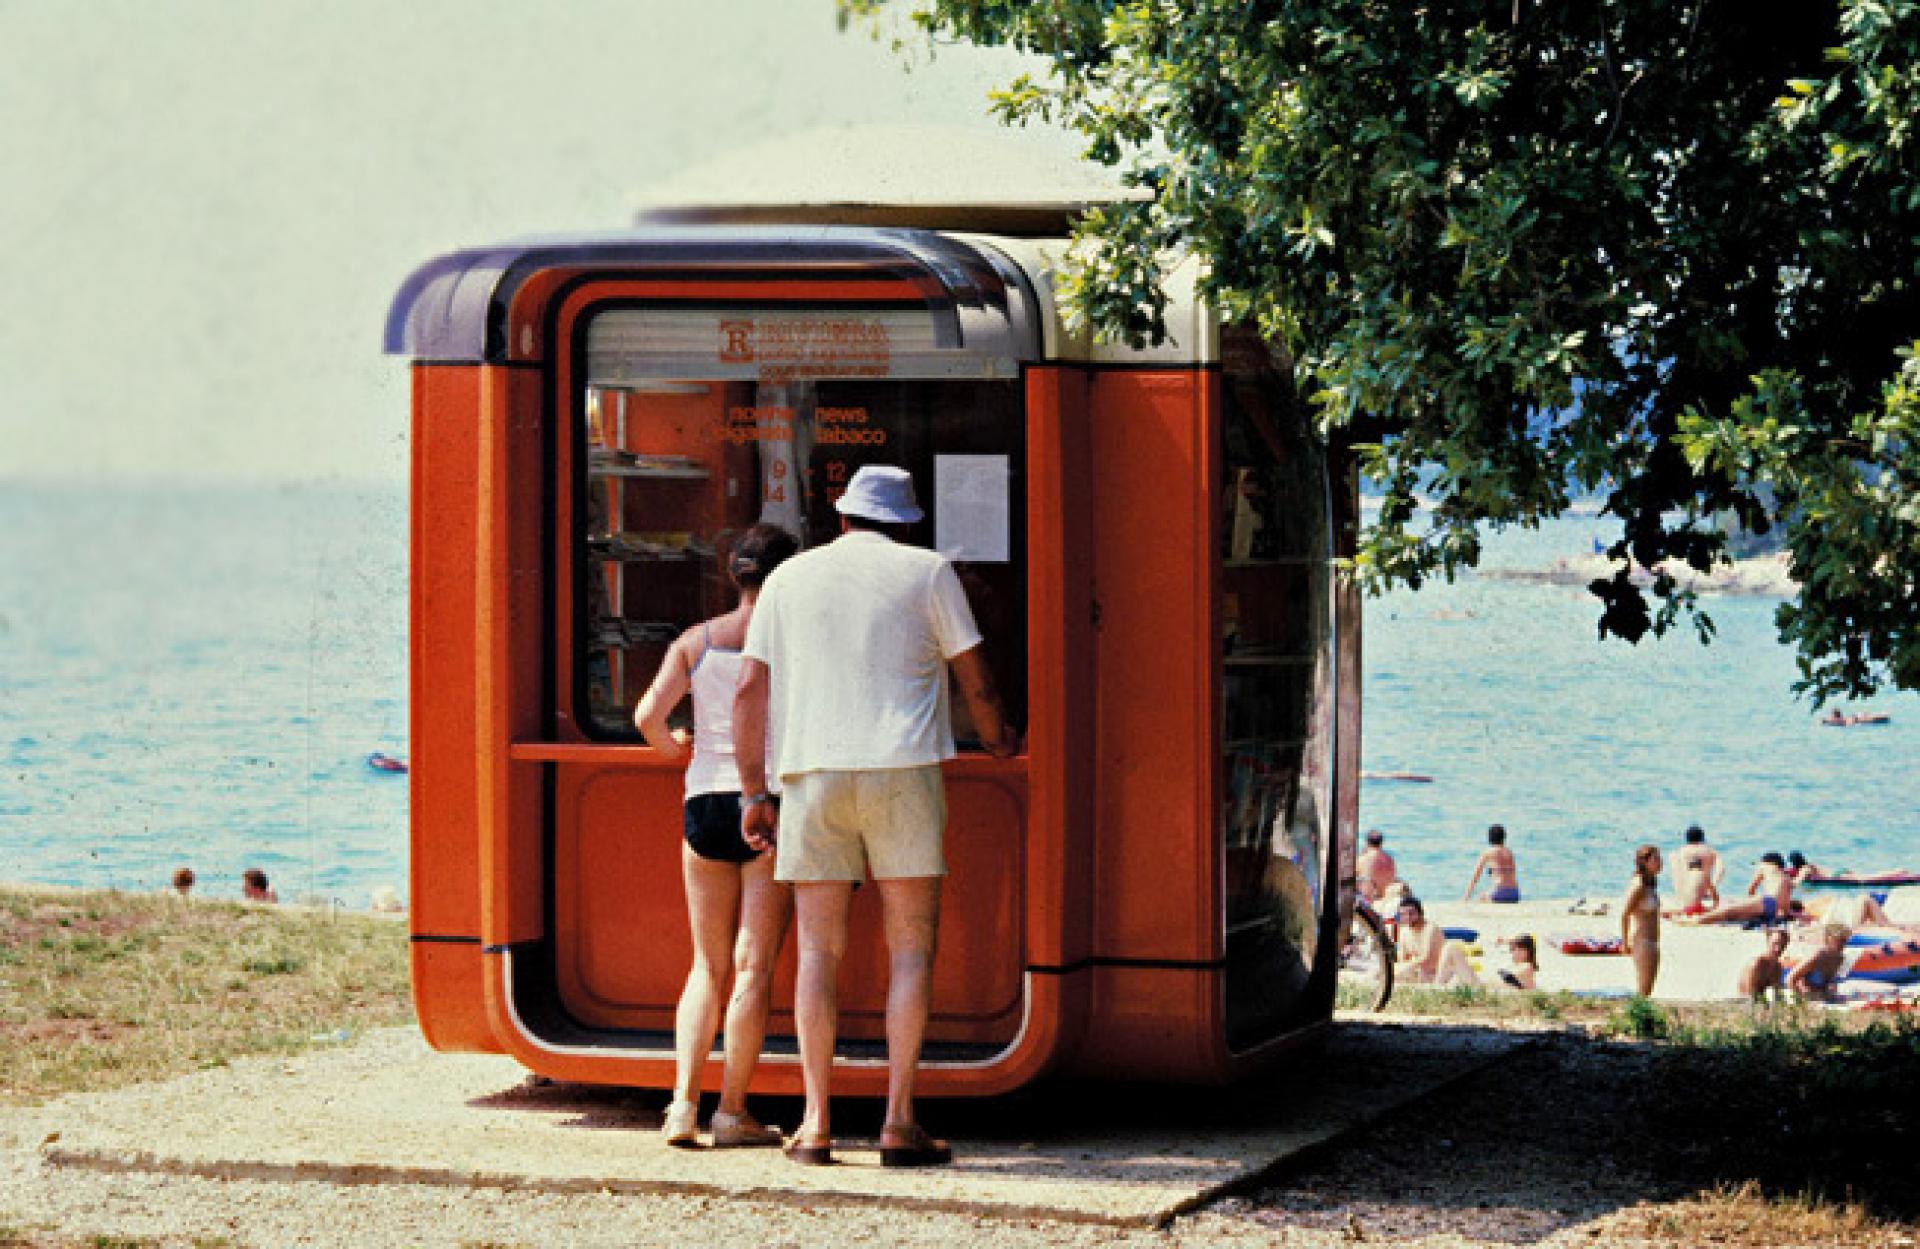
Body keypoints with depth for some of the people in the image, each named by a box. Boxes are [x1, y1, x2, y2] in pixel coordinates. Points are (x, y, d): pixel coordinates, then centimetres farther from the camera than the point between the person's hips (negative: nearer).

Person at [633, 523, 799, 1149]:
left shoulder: (696, 641, 5)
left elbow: (648, 714, -4)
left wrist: (672, 748, 15)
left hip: (705, 804, 3)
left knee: (708, 966, 12)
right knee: (754, 964, 2)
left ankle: (684, 1101, 1)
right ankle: (732, 1111, 1)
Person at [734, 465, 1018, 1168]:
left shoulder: (790, 578, 13)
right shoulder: (927, 573, 6)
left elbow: (750, 693, 8)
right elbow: (975, 680, 9)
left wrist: (753, 794, 12)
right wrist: (996, 737, 29)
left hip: (811, 774, 2)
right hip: (902, 770, -2)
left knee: (819, 952, 5)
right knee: (911, 948, 2)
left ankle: (816, 1123, 1)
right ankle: (899, 1122, -3)